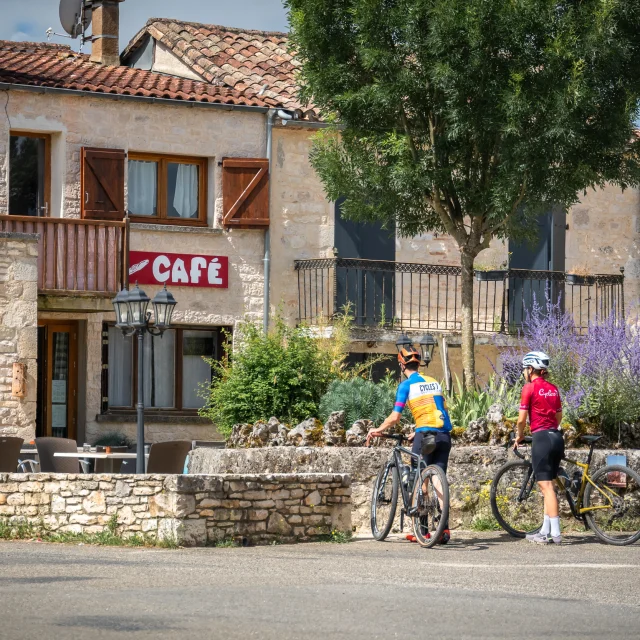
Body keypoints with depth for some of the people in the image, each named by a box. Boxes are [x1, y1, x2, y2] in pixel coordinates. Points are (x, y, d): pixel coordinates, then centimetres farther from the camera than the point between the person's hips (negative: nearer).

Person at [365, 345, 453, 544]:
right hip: (444, 434, 5)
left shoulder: (406, 385, 1)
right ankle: (444, 529, -4)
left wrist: (378, 430, 14)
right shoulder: (434, 382, 18)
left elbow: (395, 417, -3)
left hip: (425, 435, -5)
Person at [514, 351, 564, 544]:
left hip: (541, 438, -7)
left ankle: (555, 533, -11)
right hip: (556, 437, 7)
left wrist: (519, 436, 10)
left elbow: (521, 419, -7)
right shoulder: (553, 389, 12)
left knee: (546, 486, -7)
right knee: (548, 485, 14)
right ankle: (546, 530, 17)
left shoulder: (530, 387, -7)